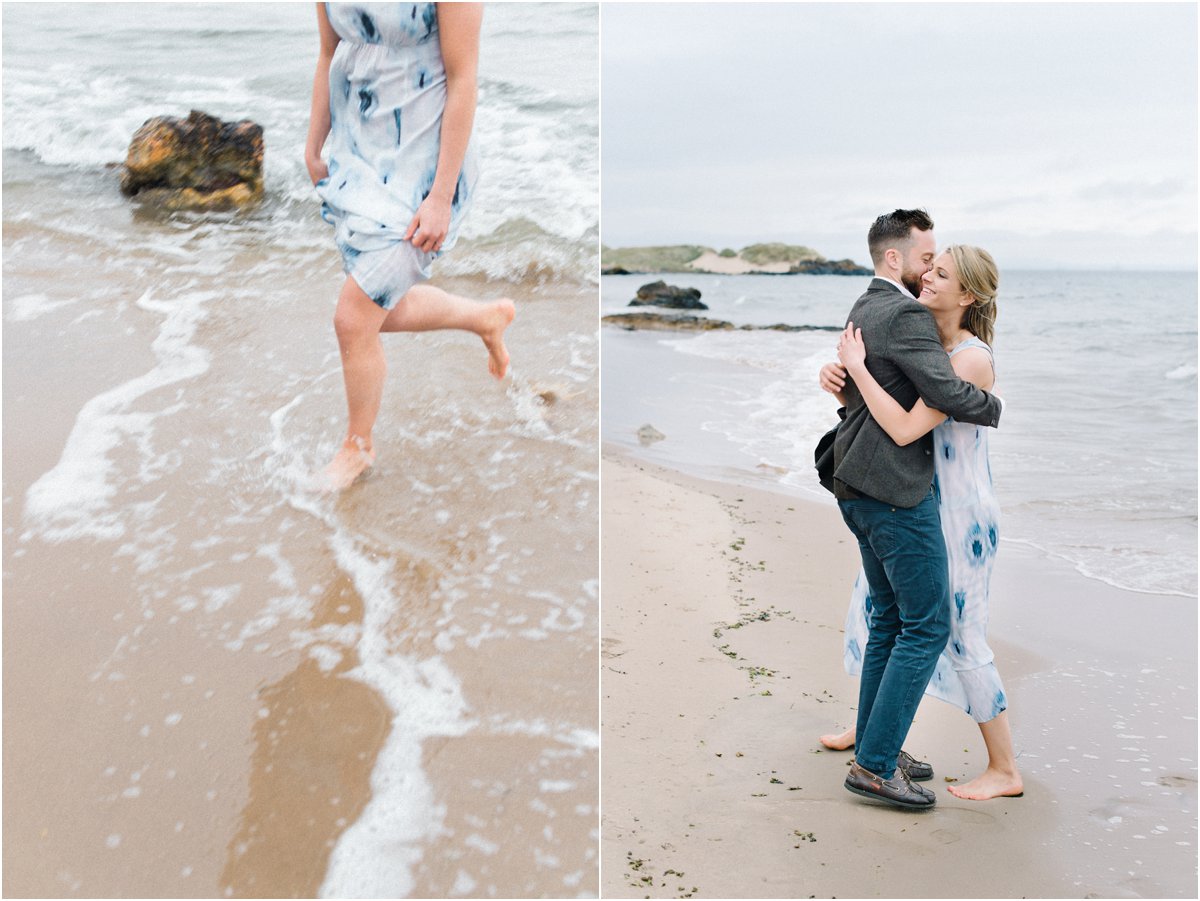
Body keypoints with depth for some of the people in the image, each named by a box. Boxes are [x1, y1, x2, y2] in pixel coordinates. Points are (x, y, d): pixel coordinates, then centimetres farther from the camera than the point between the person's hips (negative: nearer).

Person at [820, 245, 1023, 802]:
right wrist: (838, 374, -12)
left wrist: (858, 368, -24)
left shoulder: (971, 359, -22)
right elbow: (869, 393, 10)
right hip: (919, 505, 9)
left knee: (962, 641, -2)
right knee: (873, 600, 18)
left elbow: (905, 428, -31)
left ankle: (1005, 770, 14)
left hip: (962, 516, -9)